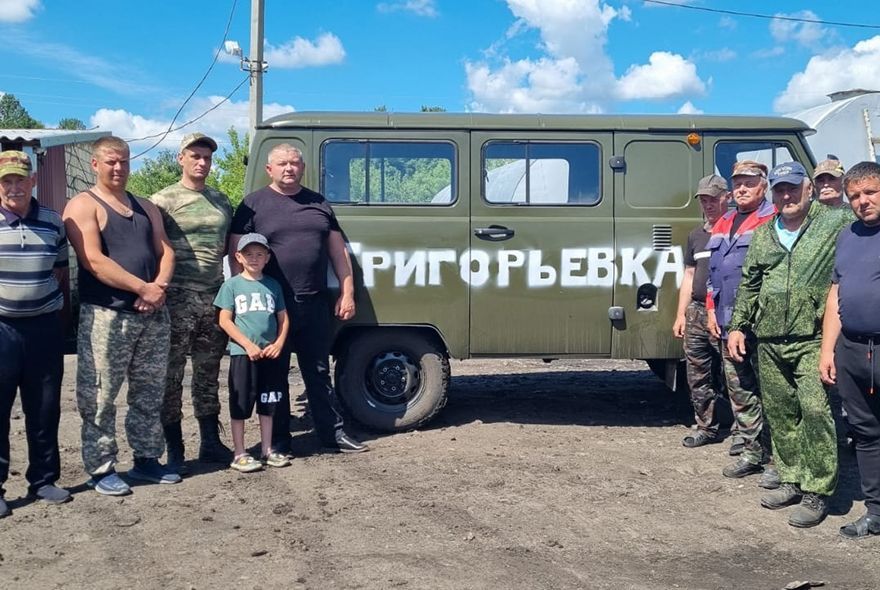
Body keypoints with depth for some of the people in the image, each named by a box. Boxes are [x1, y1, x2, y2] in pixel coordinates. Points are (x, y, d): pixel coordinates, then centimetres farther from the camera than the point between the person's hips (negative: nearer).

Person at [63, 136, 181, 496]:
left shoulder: (146, 207, 18)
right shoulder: (83, 206, -3)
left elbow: (165, 251, 11)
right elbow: (93, 261, -15)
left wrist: (159, 285, -10)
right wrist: (142, 288, -17)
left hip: (153, 314, 6)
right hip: (105, 315, -6)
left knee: (149, 394, 13)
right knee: (99, 398, -2)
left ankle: (147, 460, 24)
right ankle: (101, 470, 8)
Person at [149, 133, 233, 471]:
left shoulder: (221, 200, 15)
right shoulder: (165, 199, -3)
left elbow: (230, 248, 20)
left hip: (214, 297, 5)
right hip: (177, 298, -5)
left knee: (208, 374, 13)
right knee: (171, 376, 0)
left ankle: (210, 443, 23)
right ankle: (174, 451, 9)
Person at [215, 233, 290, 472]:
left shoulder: (273, 285, 10)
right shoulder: (232, 285, -1)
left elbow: (283, 318, 12)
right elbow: (225, 320, -5)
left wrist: (278, 344, -4)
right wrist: (248, 345, -13)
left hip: (270, 354, 4)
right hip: (242, 353, -4)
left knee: (267, 404, 12)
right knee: (240, 405, 1)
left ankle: (267, 450, 22)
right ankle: (239, 454, 9)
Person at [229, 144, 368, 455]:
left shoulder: (320, 204, 13)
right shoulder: (253, 204, 1)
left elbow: (338, 251, 14)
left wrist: (347, 293, 8)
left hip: (315, 304, 3)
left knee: (319, 372, 11)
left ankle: (333, 433, 18)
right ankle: (278, 441, 17)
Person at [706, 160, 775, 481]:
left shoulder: (772, 220, -7)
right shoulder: (723, 224, 17)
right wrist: (711, 310, 13)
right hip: (727, 322, 8)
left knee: (766, 388, -1)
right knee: (737, 385, 12)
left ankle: (766, 451, 6)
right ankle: (750, 445, 21)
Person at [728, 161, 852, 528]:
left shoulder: (837, 223, 1)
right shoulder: (763, 235, 15)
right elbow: (749, 285, 20)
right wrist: (737, 325, 14)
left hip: (812, 339, -5)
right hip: (769, 341, 5)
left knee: (814, 410, -11)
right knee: (779, 414, 10)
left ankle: (817, 492, -2)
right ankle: (791, 480, 23)